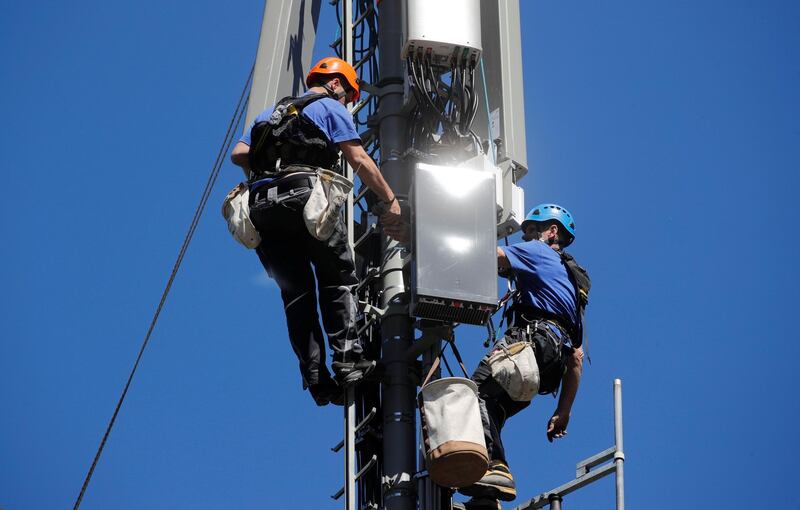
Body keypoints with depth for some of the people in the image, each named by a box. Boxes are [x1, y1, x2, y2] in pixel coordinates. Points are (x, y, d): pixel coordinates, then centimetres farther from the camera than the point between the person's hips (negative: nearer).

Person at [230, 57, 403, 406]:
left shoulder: (270, 113, 30)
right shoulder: (330, 107, 12)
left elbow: (238, 154, 18)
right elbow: (360, 161, 2)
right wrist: (390, 201, 4)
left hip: (262, 207, 5)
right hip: (308, 199, -5)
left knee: (295, 293, 5)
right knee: (337, 280, 6)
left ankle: (315, 376, -5)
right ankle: (347, 359, -9)